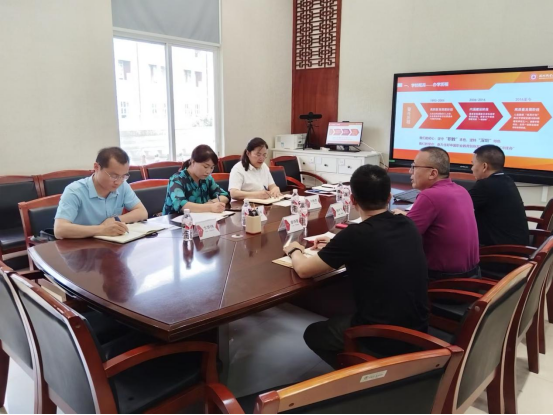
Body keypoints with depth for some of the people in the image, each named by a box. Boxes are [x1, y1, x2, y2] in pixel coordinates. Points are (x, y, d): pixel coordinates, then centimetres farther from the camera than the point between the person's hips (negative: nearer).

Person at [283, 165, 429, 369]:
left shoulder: (356, 235, -21)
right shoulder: (409, 226, -2)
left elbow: (304, 270, -10)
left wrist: (294, 250, 11)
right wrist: (336, 247, 20)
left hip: (382, 341, -7)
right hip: (417, 334, 7)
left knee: (313, 333, 21)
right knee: (341, 320, 31)